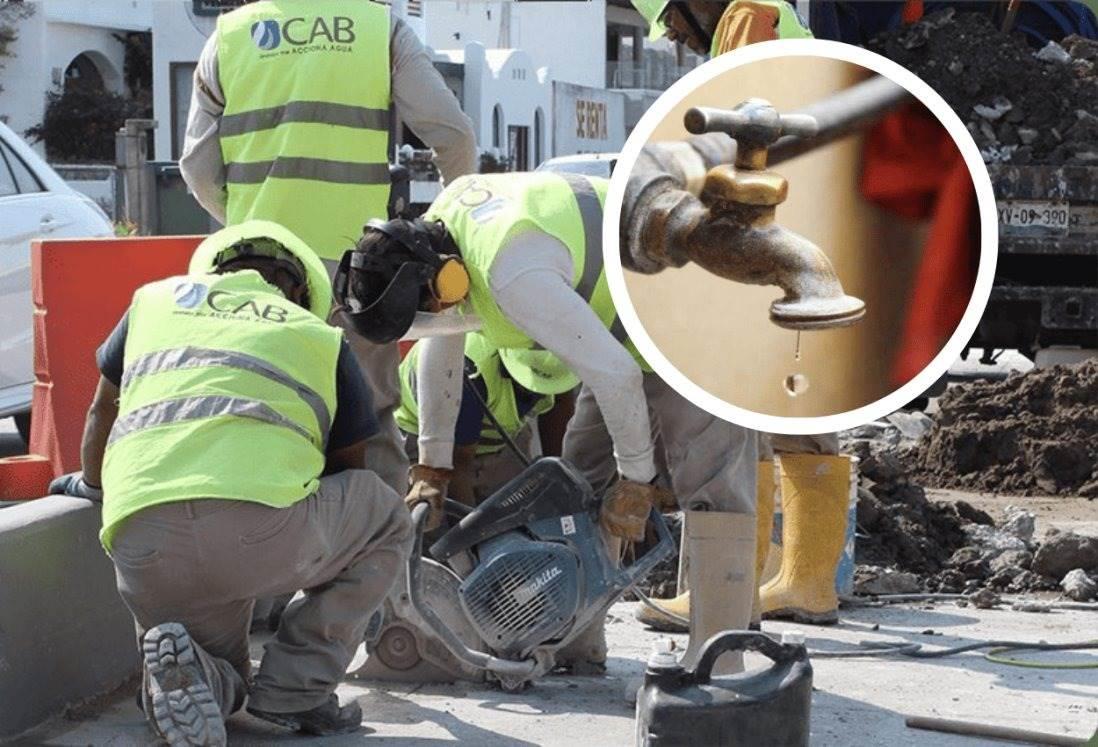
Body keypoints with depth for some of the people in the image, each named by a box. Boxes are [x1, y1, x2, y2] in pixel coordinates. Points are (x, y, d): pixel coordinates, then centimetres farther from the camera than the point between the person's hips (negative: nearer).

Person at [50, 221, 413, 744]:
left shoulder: (157, 298, 29)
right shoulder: (319, 335, 24)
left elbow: (103, 412, 41)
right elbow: (346, 469, 32)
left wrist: (92, 484, 61)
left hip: (141, 547, 4)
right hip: (262, 529, -3)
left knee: (220, 682, 30)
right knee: (386, 522, 27)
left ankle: (179, 668, -6)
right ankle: (296, 688, 11)